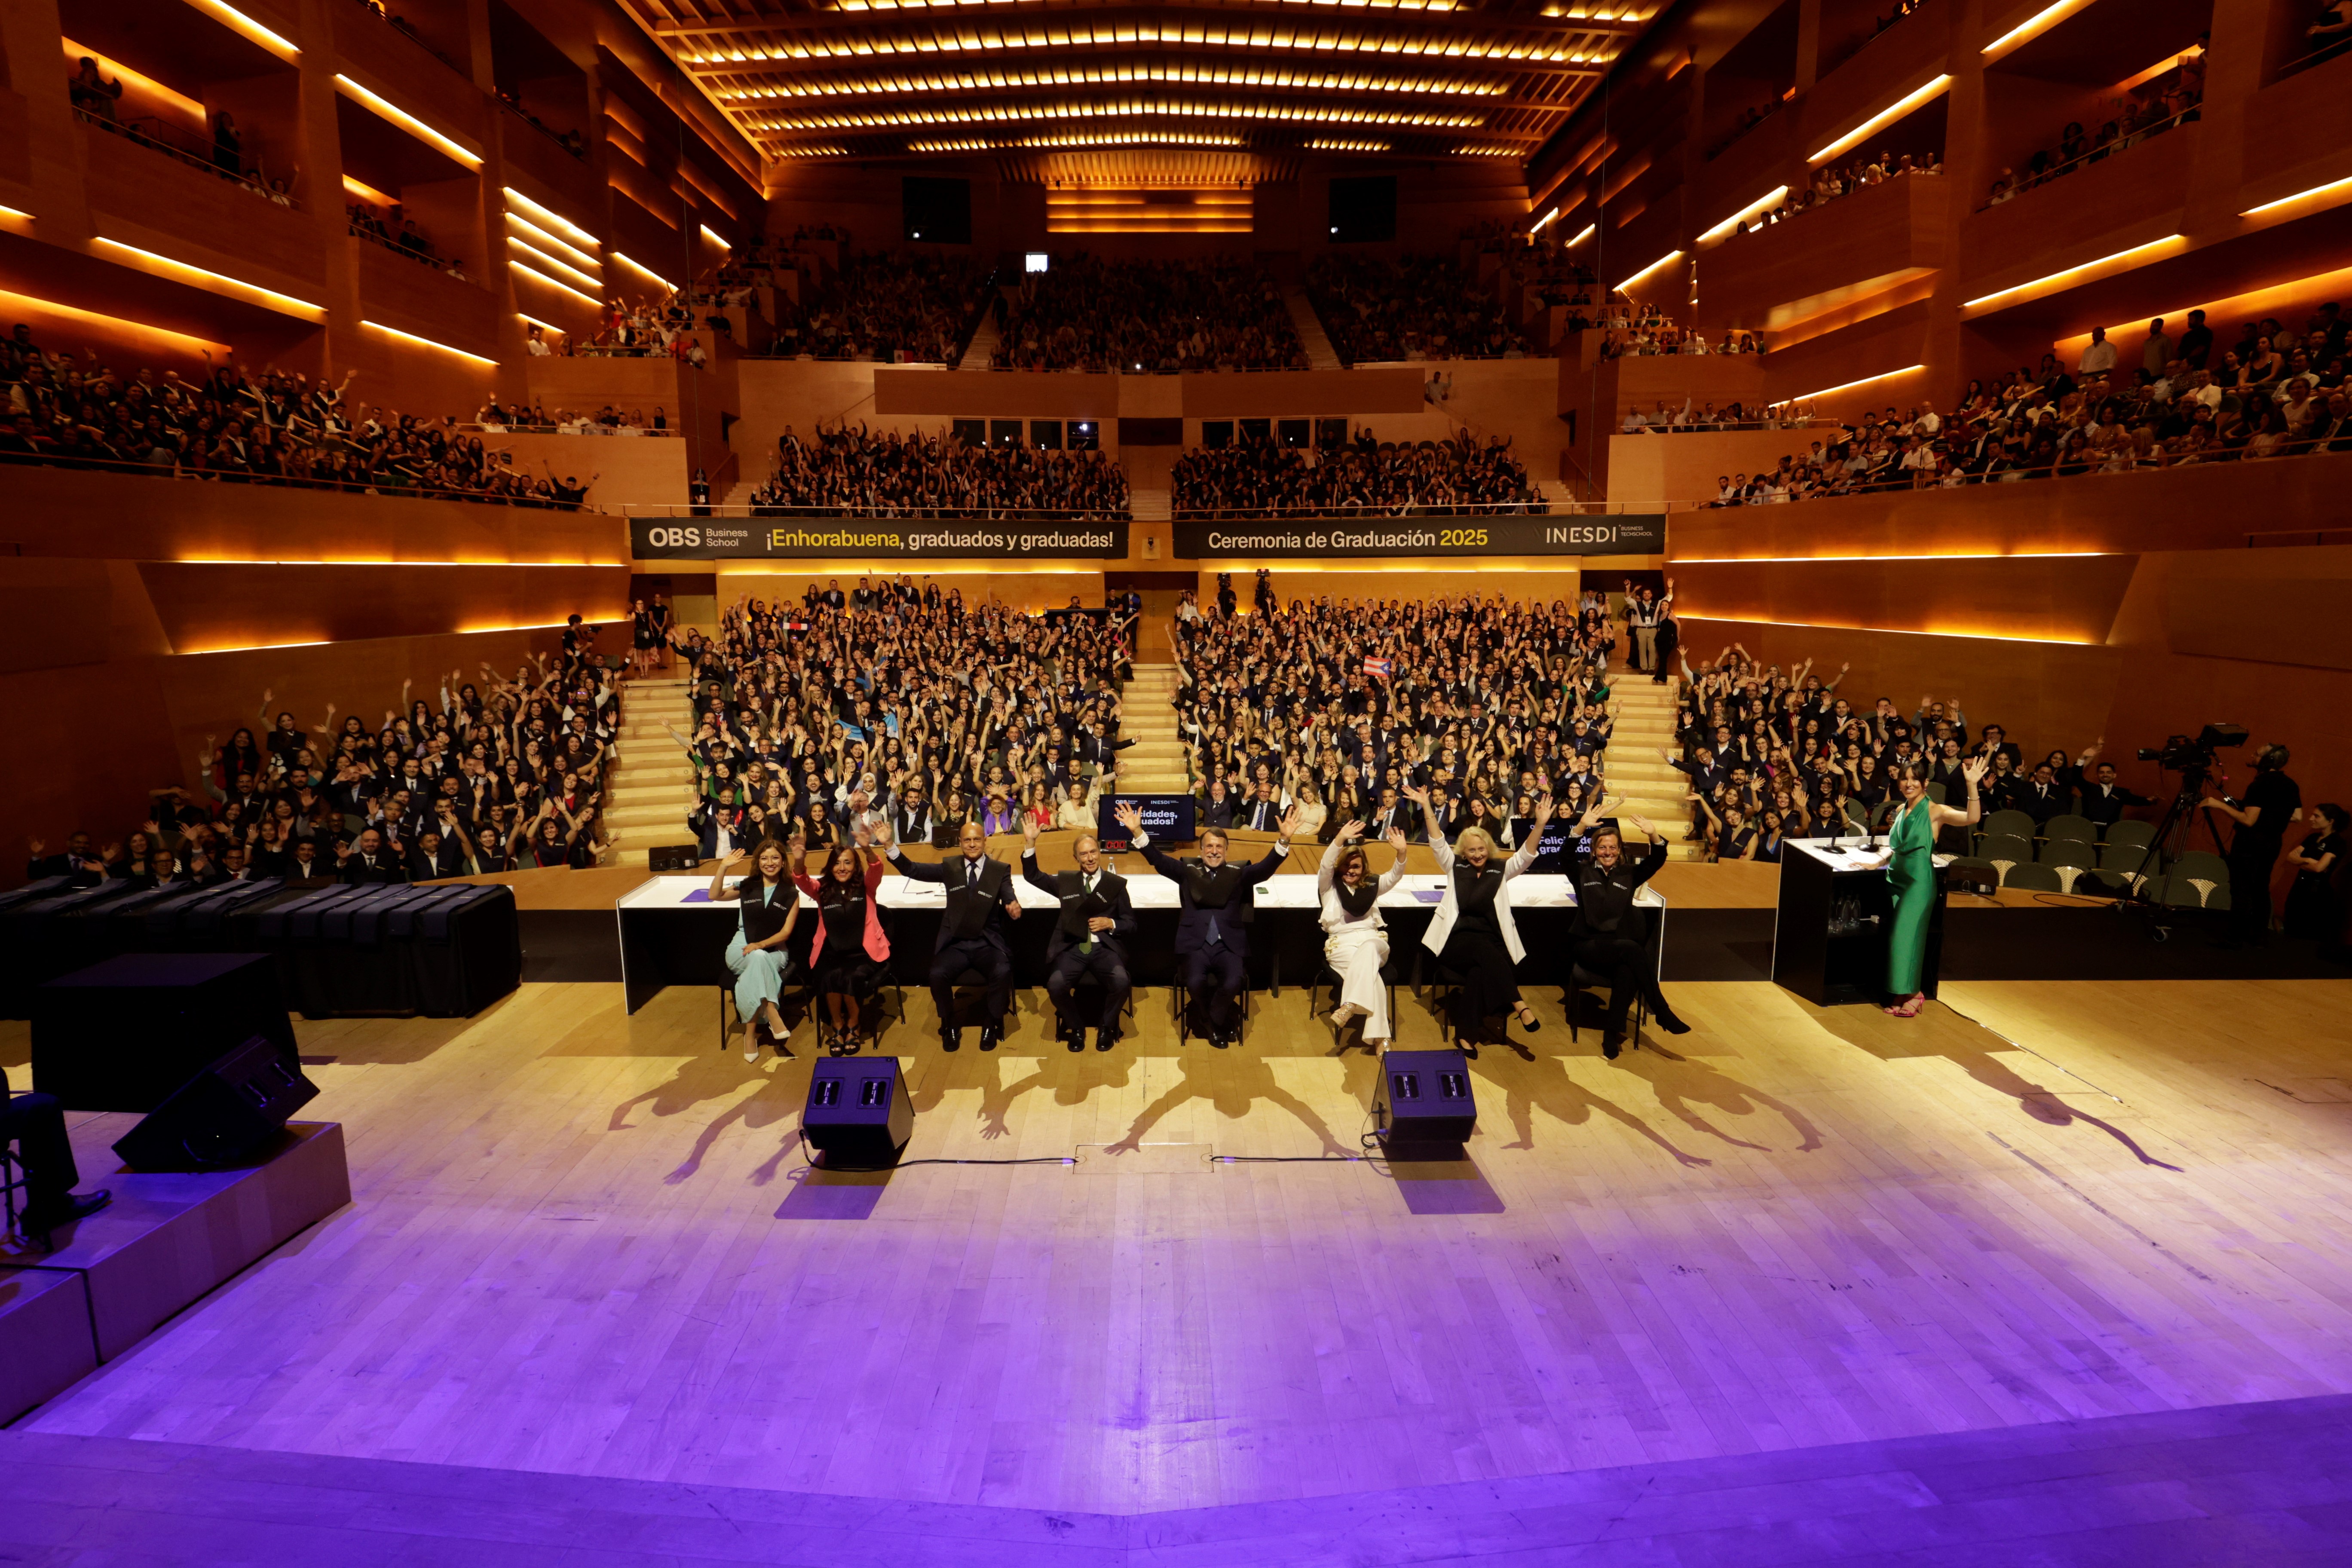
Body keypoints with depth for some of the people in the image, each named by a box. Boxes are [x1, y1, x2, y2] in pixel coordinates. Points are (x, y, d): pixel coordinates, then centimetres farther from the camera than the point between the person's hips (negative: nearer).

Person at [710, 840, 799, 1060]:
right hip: (741, 950, 1)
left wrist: (760, 945, -18)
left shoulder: (791, 894, 4)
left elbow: (786, 932, -2)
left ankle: (751, 1033, -30)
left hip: (774, 950, 0)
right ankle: (773, 1017, -40)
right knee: (759, 959, -36)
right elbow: (714, 896, -4)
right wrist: (724, 867, -14)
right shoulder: (747, 887, 10)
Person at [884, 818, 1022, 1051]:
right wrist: (890, 845, -12)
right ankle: (950, 1026, 1)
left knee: (1002, 973, -30)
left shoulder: (1001, 870, 2)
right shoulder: (950, 868, 7)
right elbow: (911, 870, 2)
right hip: (956, 944, 2)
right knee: (937, 975, -27)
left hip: (988, 944, -1)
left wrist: (1014, 908, -36)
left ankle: (991, 1025, -3)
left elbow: (1009, 900, -11)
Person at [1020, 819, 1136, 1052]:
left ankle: (1106, 1027, 0)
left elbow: (1131, 924, 11)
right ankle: (1076, 1028, 1)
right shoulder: (1066, 881, 14)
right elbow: (1032, 876, 15)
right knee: (1055, 984, -28)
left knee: (1121, 981, -31)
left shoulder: (1117, 884, 9)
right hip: (1072, 948, 1)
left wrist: (1110, 923, -10)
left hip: (1105, 948, -1)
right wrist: (1030, 843, 3)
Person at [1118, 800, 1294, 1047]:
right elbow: (1159, 860, 4)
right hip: (1195, 944, 0)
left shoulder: (1238, 874, 15)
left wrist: (1284, 840, -17)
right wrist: (1137, 831, -11)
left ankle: (1211, 1024, 3)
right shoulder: (1187, 872, 16)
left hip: (1229, 945, 0)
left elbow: (1266, 867, 0)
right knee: (1195, 982, -28)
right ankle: (1222, 1023, 4)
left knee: (1233, 983, -29)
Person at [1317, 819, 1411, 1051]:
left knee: (1368, 949, -37)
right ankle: (1379, 1038, -39)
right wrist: (1340, 839, -28)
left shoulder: (1371, 886, 18)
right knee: (1371, 973, -32)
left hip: (1372, 940, 3)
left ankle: (1350, 1006, -46)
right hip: (1341, 943, -2)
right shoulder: (1329, 886, 9)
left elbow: (1395, 876, 2)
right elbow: (1325, 866, -12)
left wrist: (1401, 853, -19)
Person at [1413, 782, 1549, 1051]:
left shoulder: (1501, 869, 13)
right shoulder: (1455, 867, 13)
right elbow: (1438, 842, 1)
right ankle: (1519, 1005, -31)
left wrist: (1540, 824, -17)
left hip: (1491, 938, 1)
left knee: (1481, 971, -32)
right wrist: (1427, 808, -11)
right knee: (1487, 953, -34)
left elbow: (1526, 855, -1)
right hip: (1457, 939, -1)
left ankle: (1467, 1034, -26)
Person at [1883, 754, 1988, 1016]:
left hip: (1918, 881, -7)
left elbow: (1972, 818, -26)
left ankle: (1914, 993, 5)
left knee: (1907, 934, -7)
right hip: (1896, 877, 7)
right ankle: (1901, 994, 17)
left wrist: (1972, 785, -36)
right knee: (1896, 935, 8)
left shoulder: (1935, 811, -7)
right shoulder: (1900, 811, 12)